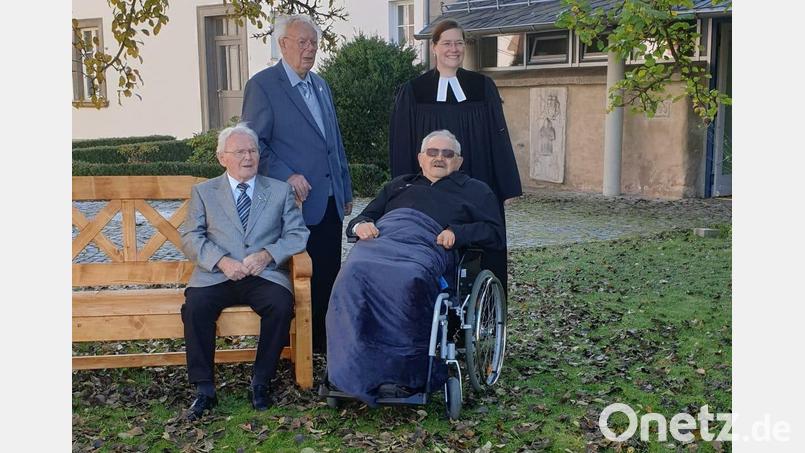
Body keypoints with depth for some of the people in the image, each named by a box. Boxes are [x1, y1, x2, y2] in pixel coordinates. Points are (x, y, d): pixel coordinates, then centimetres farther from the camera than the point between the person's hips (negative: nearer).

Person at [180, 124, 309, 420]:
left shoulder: (280, 191, 15)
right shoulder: (203, 192, 15)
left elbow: (297, 235, 7)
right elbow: (191, 238, 5)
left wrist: (267, 254, -12)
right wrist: (222, 261, -13)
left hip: (265, 274, 0)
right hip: (216, 275, 0)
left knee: (282, 304, -31)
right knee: (195, 305, -29)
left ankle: (261, 382, -14)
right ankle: (204, 389, -17)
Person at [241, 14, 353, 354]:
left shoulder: (321, 86, 17)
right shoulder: (263, 85, -5)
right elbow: (254, 143, -9)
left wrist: (346, 191, 19)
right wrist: (287, 176, -19)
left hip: (330, 201, 6)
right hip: (298, 202, -6)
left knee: (330, 276, 8)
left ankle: (325, 344, 19)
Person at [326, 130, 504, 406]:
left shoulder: (474, 191, 30)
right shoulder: (399, 185, 40)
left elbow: (495, 235, 16)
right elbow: (363, 218, 36)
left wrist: (458, 233, -2)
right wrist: (360, 225, 11)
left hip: (427, 245, -3)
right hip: (381, 237, 3)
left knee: (405, 281, -40)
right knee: (354, 273, -35)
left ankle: (398, 371, -33)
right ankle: (353, 369, -35)